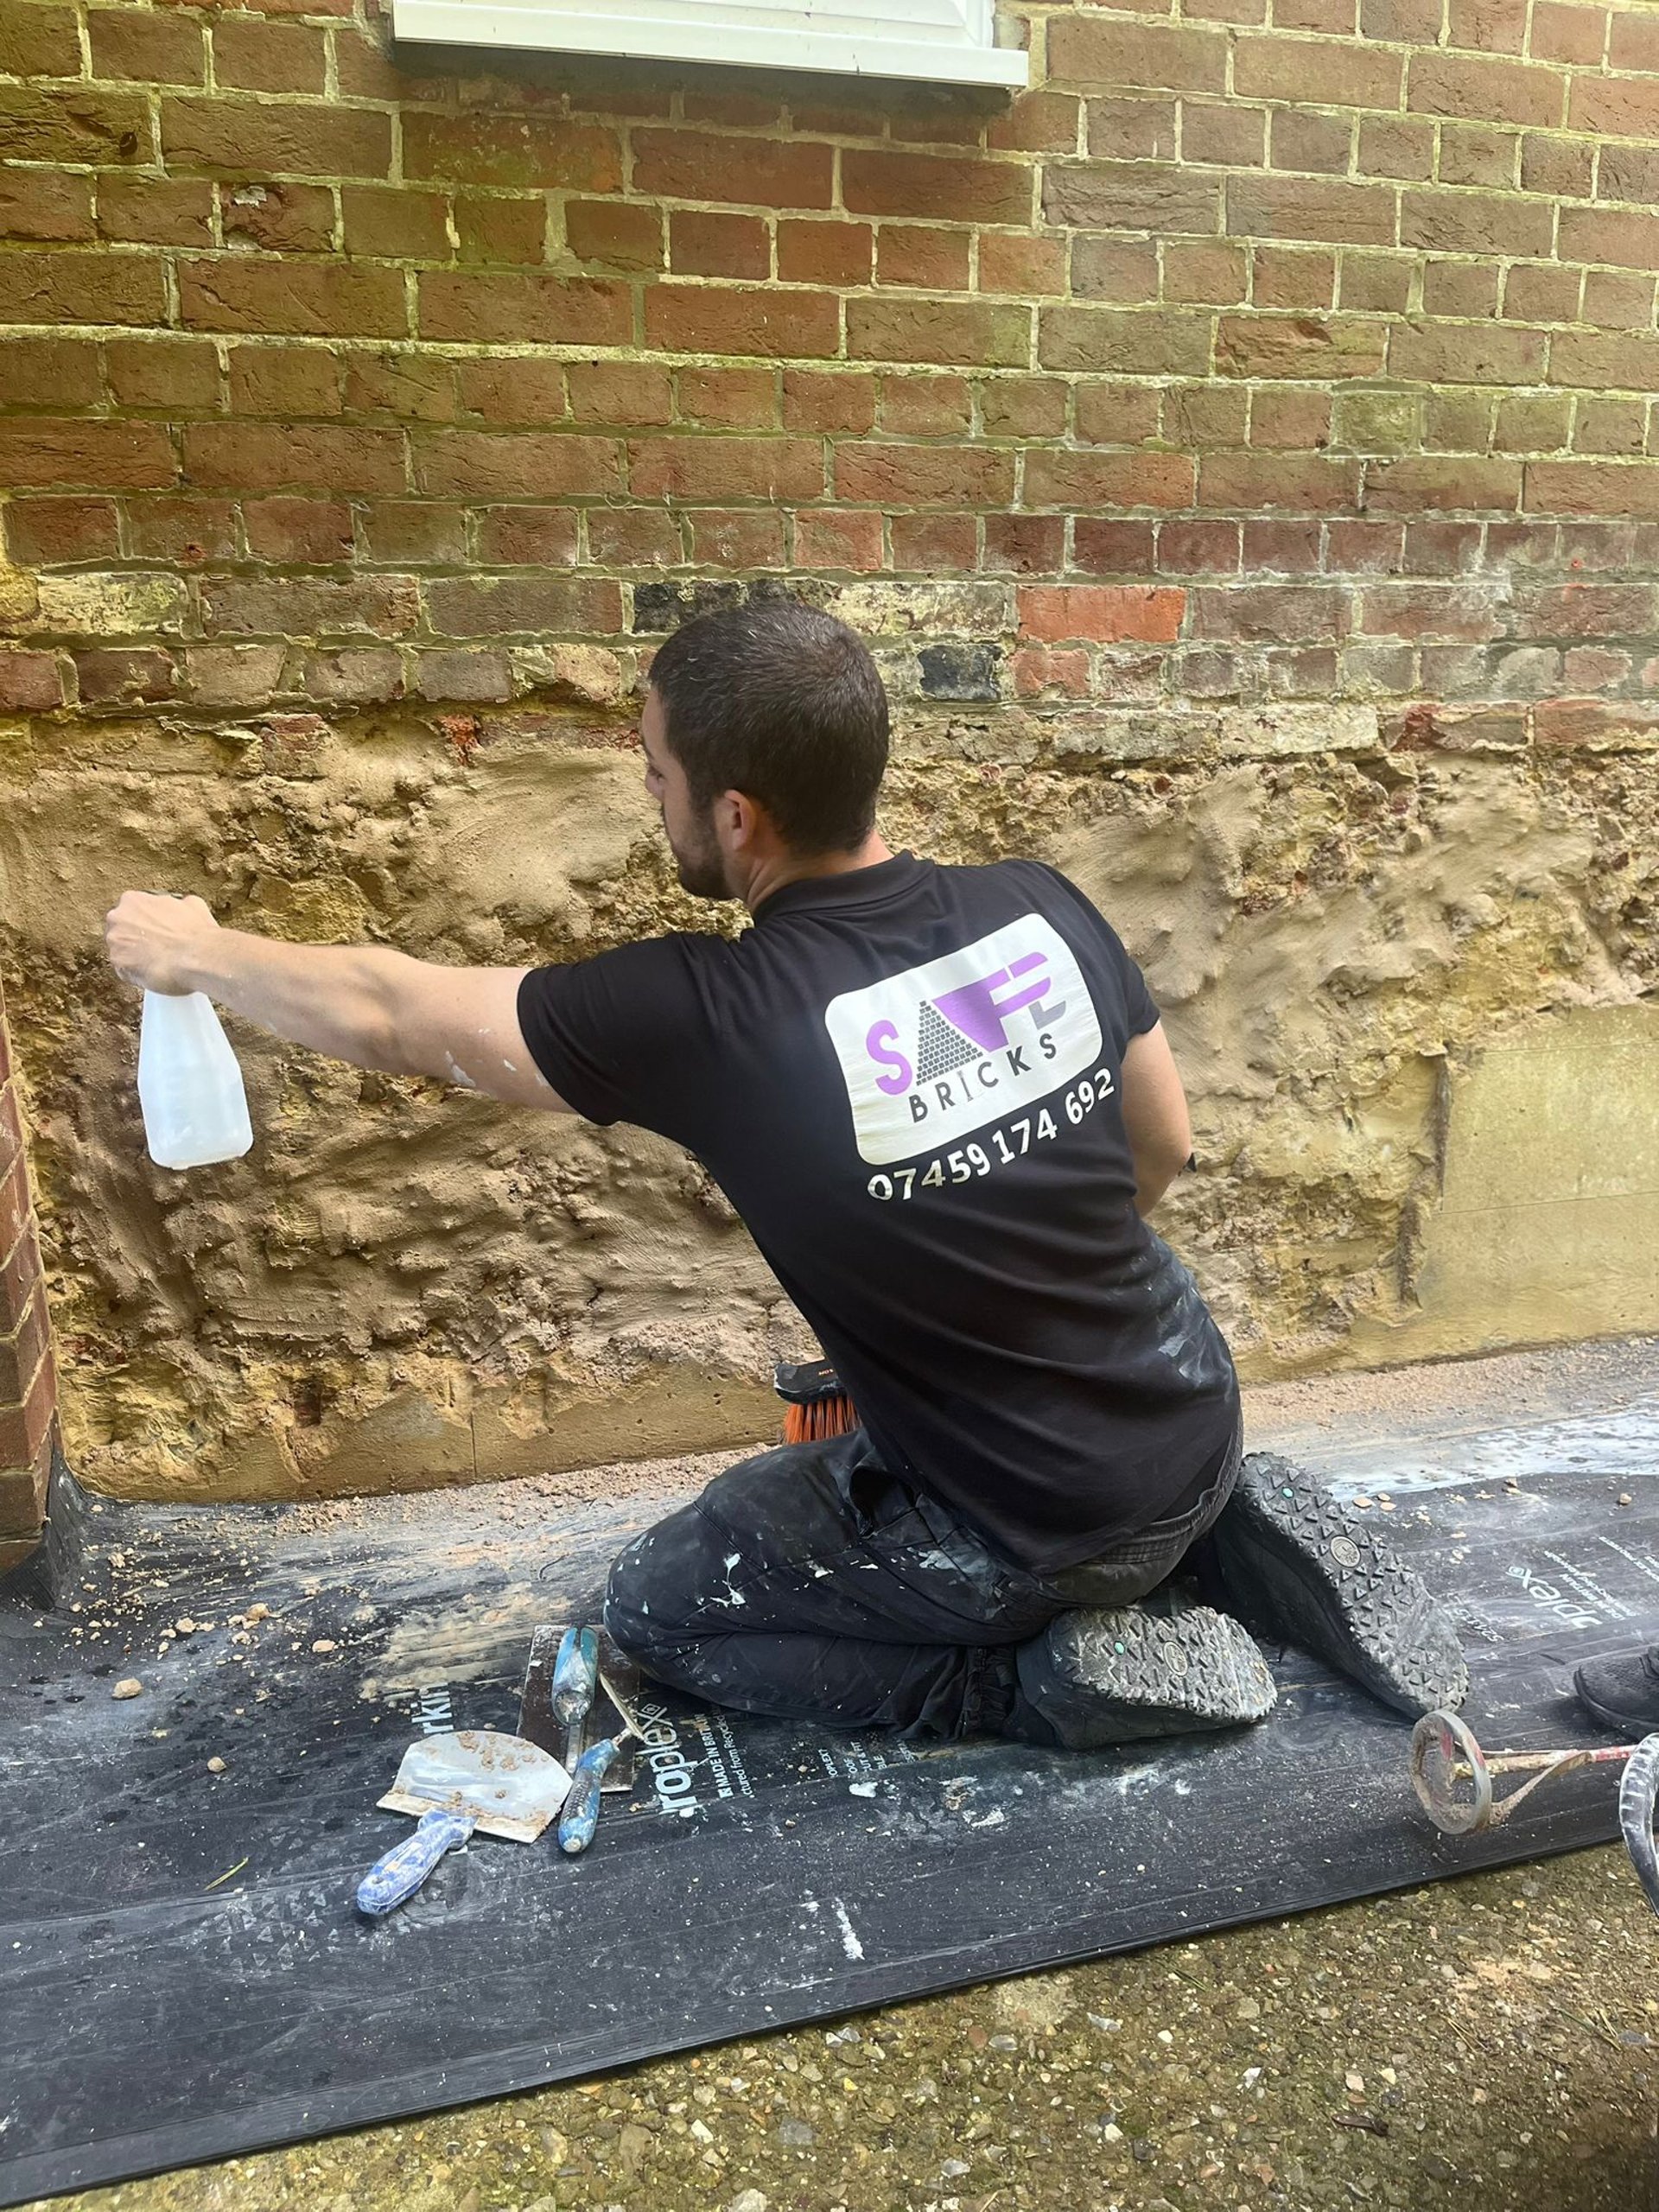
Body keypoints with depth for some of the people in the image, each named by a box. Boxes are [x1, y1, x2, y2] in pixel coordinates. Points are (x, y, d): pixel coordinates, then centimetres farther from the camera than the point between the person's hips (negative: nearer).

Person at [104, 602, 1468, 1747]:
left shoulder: (701, 1018, -24)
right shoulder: (1044, 908, -10)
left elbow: (387, 1014, -10)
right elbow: (1164, 1151, 5)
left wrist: (194, 953, 8)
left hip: (1027, 1533, -5)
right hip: (1197, 1421, 6)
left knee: (662, 1610, 14)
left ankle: (1067, 1671, 3)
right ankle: (1232, 1532, 17)